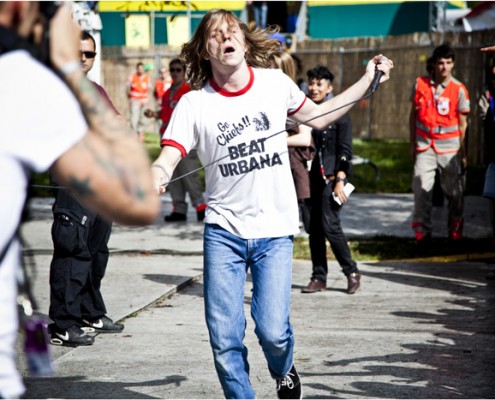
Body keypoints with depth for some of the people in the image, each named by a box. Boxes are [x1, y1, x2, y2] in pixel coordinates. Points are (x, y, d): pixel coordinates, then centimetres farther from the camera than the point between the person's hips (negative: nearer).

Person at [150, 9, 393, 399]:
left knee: (273, 330, -9)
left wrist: (367, 81, 15)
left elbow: (317, 117, 18)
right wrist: (155, 177, -39)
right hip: (223, 232, 0)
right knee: (224, 339, -4)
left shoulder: (275, 83, 1)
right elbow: (169, 157, -15)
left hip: (274, 230, 0)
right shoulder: (194, 104, -5)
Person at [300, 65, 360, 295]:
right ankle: (319, 277, 12)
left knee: (329, 224, -11)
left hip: (331, 176, -5)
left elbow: (345, 150, -6)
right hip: (313, 176, 5)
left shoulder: (338, 113, -3)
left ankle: (351, 272, 3)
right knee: (314, 227, 5)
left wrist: (340, 180, -14)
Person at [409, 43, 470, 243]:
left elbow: (463, 123, 0)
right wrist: (412, 143, 8)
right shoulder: (420, 84, 2)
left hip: (450, 147, -1)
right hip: (424, 145, 1)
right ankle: (422, 232, 0)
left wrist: (463, 153, -1)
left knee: (455, 192, 3)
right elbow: (413, 114, 10)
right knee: (421, 190, -5)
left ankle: (455, 232, 14)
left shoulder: (459, 89, -3)